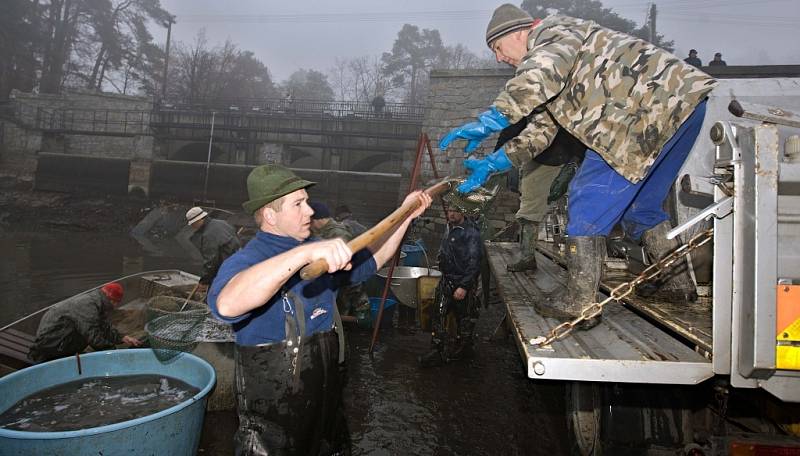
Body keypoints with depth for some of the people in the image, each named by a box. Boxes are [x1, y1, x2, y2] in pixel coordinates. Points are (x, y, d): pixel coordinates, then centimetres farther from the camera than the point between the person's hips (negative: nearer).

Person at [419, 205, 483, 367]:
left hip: (463, 282, -8)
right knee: (438, 314, 5)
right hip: (446, 280, 8)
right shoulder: (450, 228, 7)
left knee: (464, 317, 9)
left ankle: (463, 348, 28)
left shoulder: (471, 233, -19)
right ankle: (438, 351, 11)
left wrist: (464, 286, -24)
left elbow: (474, 263, -22)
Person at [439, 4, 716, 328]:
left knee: (589, 200, -9)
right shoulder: (555, 81, 28)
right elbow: (540, 130, 25)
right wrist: (490, 164, 17)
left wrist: (490, 120, -27)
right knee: (638, 202, 22)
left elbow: (540, 75, -26)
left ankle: (579, 304, -5)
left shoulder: (554, 32, -2)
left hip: (658, 104, -11)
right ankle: (678, 283, 32)